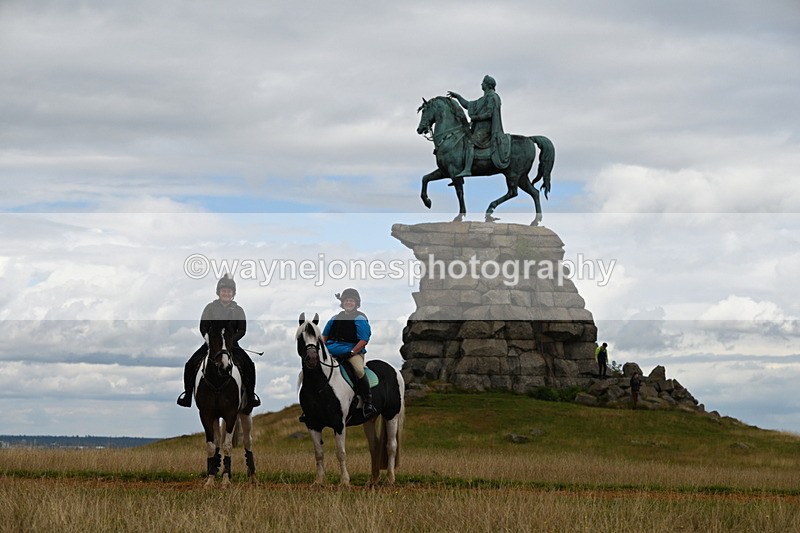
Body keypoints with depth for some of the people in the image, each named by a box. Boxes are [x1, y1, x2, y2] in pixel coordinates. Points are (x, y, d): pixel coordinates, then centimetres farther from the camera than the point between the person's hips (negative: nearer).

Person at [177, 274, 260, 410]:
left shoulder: (238, 310, 5)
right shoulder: (210, 307, 5)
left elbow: (242, 330, 0)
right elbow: (203, 327, 3)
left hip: (231, 344, 0)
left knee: (249, 365, -23)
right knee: (190, 365, -18)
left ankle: (251, 395, -12)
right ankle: (187, 395, -8)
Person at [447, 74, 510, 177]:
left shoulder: (492, 97, -6)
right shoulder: (484, 99, 25)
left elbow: (488, 114, -16)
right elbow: (468, 105, 31)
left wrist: (475, 118, -11)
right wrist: (457, 96, 29)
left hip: (485, 128, -11)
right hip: (479, 128, 11)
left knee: (470, 144, -28)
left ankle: (467, 169, -41)